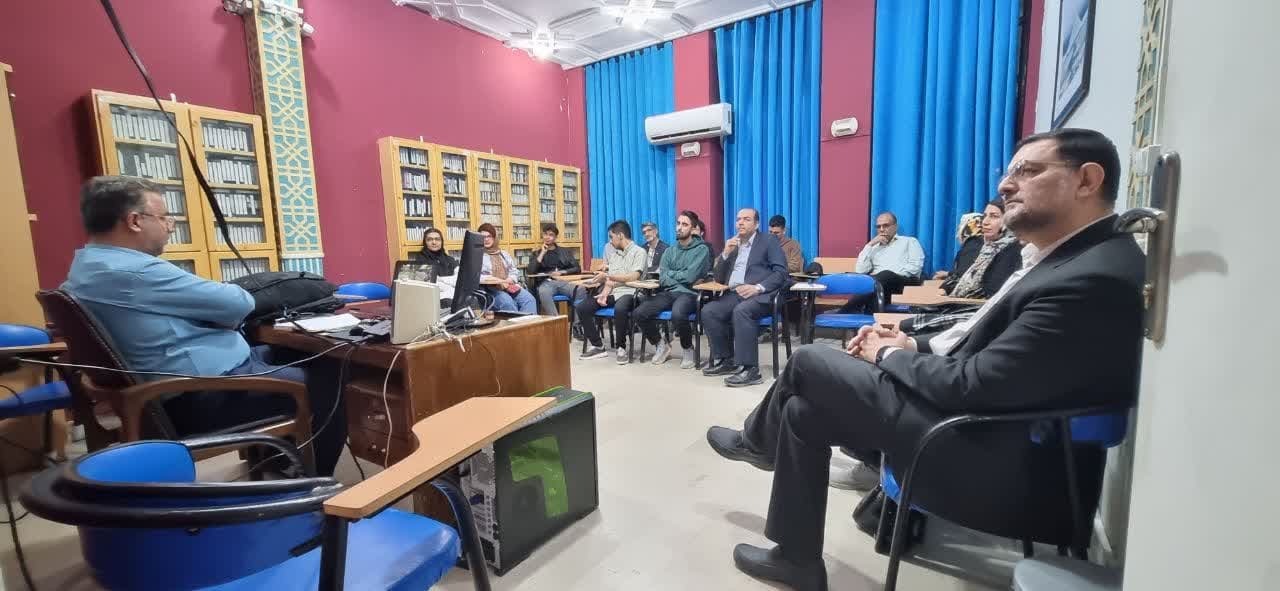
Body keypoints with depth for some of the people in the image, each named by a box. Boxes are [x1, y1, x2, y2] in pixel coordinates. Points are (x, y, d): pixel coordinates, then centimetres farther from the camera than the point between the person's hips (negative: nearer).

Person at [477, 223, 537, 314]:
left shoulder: (504, 254, 26)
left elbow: (514, 271, 22)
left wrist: (510, 280, -3)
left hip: (510, 286, 4)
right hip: (490, 288, -4)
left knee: (529, 299, -26)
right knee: (508, 303, -37)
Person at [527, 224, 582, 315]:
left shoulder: (564, 252, 23)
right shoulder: (537, 252, 20)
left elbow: (577, 269, 14)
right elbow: (531, 272, 3)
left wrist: (561, 272, -3)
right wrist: (542, 253, 3)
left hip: (563, 281, 1)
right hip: (546, 282, -1)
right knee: (543, 293, -39)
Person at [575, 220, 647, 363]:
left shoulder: (639, 252, -2)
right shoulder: (611, 251, 19)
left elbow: (633, 277, -15)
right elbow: (609, 279, 12)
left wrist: (607, 276, -16)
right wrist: (604, 293, -7)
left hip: (628, 292, -7)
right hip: (612, 292, 7)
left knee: (619, 310, -40)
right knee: (581, 308, -11)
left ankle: (621, 348, -16)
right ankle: (597, 346, 0)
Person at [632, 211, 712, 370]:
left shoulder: (702, 249, 1)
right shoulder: (669, 251, 16)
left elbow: (690, 276, -12)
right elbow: (662, 279, 5)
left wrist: (670, 273, 3)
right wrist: (681, 280, -11)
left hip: (689, 294, -5)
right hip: (668, 293, 5)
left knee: (677, 314, -38)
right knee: (640, 313, -18)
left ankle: (687, 349, -7)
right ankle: (660, 345, 8)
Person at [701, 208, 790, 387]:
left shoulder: (768, 241, 6)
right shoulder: (731, 244, 21)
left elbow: (781, 272, -6)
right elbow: (720, 278, 17)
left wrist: (757, 287, -22)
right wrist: (726, 253, 1)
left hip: (760, 295, -5)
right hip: (734, 294, 5)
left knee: (741, 311, -36)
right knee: (708, 311, -20)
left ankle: (750, 369, -32)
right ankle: (726, 360, -7)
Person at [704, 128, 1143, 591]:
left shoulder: (1095, 279, -24)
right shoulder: (1071, 257, 8)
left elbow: (973, 386, -25)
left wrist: (890, 355, -8)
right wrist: (916, 346, 0)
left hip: (1002, 471, -9)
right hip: (985, 423, 9)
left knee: (810, 362, -5)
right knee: (804, 410, 8)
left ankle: (759, 439, 24)